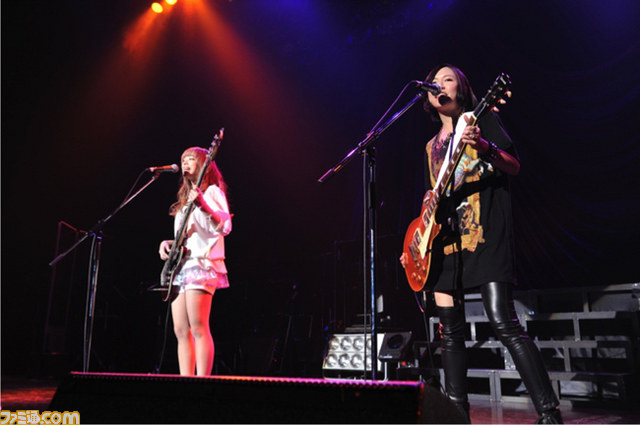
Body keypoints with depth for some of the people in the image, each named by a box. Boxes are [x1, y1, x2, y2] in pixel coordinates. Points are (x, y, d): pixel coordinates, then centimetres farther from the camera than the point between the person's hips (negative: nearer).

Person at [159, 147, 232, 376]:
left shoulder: (212, 191, 3)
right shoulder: (185, 198, 25)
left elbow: (225, 227, -13)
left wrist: (203, 205, -26)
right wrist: (167, 243, 10)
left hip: (201, 264, -8)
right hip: (180, 266, 8)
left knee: (198, 327, -14)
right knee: (181, 331, 4)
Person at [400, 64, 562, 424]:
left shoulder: (484, 120, 7)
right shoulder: (433, 145, 23)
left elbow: (514, 166, -6)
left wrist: (484, 147, -26)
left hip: (485, 232, -6)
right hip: (445, 238, 7)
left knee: (503, 321, -17)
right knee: (450, 331, 5)